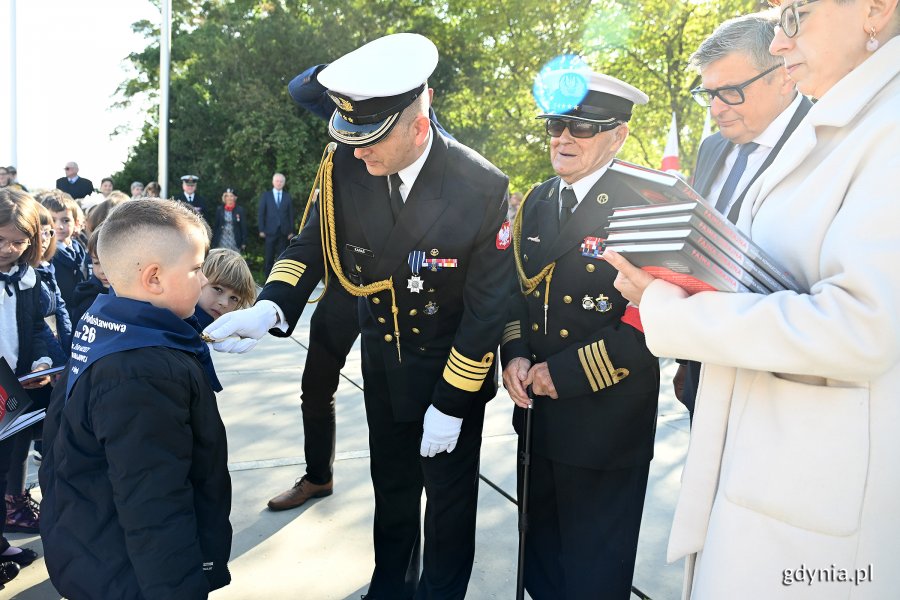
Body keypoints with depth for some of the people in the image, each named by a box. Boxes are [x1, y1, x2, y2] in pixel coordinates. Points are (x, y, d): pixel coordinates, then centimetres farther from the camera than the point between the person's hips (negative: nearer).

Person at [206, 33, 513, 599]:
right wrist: (270, 308, -29)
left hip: (453, 368, -3)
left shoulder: (482, 187, -25)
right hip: (383, 360, 4)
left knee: (449, 494, 14)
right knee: (391, 486, 22)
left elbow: (488, 306, -19)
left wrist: (450, 406, -15)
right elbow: (311, 244, -7)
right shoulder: (345, 167, -17)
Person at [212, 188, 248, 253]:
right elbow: (215, 226, 9)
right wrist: (214, 242, 5)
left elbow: (243, 227, 2)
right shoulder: (219, 209, 6)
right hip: (222, 242, 1)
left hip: (235, 242, -1)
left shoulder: (240, 210, 1)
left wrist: (244, 243, -2)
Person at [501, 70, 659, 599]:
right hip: (538, 412, 6)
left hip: (606, 421, -6)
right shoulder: (537, 202, 7)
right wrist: (514, 354, -3)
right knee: (540, 551, 24)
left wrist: (567, 372, -19)